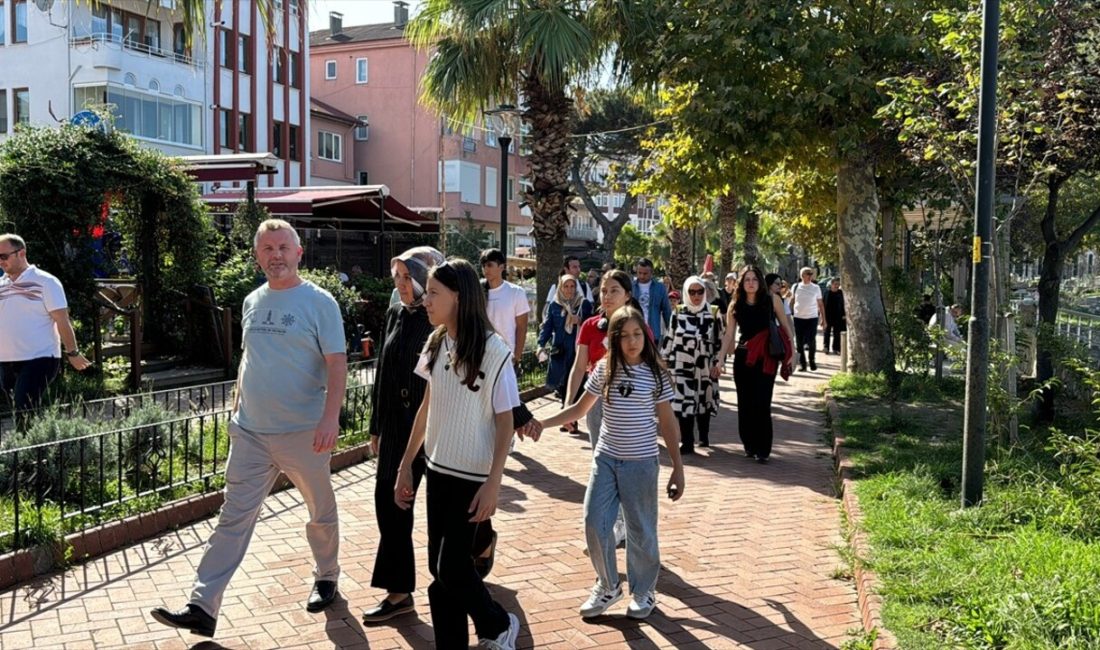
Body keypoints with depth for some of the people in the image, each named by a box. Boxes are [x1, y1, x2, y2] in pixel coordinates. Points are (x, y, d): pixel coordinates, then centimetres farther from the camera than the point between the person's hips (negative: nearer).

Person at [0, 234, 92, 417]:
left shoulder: (45, 282, -6)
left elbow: (62, 320, -7)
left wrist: (72, 353, -7)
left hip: (39, 359, -6)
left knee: (24, 413, -14)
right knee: (16, 412, 10)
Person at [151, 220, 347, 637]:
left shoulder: (319, 302, -9)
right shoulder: (252, 302, 9)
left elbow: (337, 364, -14)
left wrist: (330, 418, -25)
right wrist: (236, 407, 17)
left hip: (303, 432, -4)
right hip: (249, 432, 5)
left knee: (321, 513, 13)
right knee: (233, 519, 3)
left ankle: (326, 578, 35)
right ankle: (202, 608, 4)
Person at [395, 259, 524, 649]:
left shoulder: (493, 351, -16)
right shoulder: (436, 344, 2)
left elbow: (505, 422, -12)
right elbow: (427, 407, 11)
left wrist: (493, 484, -16)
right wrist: (405, 466, 14)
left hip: (472, 476, -6)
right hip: (438, 470, 6)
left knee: (451, 568, -2)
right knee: (439, 567, 9)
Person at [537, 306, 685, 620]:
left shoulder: (655, 374, -7)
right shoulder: (604, 369, 1)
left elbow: (667, 424, -2)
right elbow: (579, 409, 9)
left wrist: (678, 467, -3)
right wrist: (540, 423, -1)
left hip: (641, 462, -3)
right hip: (605, 458, 3)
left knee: (640, 530, 8)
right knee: (594, 524, 3)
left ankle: (643, 591, 28)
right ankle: (607, 586, 25)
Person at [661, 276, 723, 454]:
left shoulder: (714, 314, 0)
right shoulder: (678, 313, 1)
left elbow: (719, 341, 3)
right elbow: (669, 338, 7)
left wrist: (717, 363, -2)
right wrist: (664, 361, 6)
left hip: (705, 367, 0)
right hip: (682, 366, 0)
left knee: (704, 402, 11)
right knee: (683, 403, -5)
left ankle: (704, 437, 31)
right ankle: (687, 443, 1)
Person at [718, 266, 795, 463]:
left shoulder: (772, 299, -1)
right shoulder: (735, 306, 4)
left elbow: (785, 325, 5)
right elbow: (729, 334, 3)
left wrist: (791, 350, 0)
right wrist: (720, 358, -3)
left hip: (767, 358, -2)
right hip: (743, 358, 3)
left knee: (761, 403, -8)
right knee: (744, 402, 6)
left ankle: (763, 449, 2)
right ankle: (749, 444, 21)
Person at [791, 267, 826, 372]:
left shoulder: (816, 288, 4)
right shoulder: (796, 287, 4)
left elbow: (820, 304, 7)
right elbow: (792, 302, 10)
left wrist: (823, 319, 4)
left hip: (812, 317, 0)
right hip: (798, 318, 0)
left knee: (812, 341, 0)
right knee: (800, 342, 2)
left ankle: (812, 361, 18)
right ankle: (802, 363, 9)